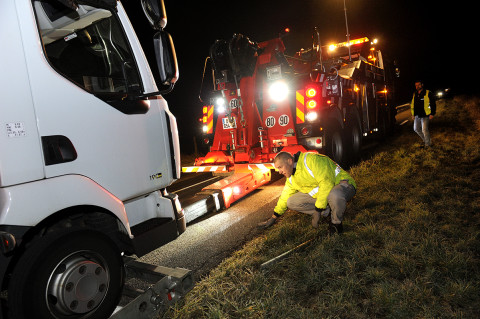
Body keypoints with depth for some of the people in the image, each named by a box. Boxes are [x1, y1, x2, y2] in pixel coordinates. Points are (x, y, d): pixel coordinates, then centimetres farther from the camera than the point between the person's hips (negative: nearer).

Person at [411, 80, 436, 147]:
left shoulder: (428, 93, -5)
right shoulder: (414, 94, 11)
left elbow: (433, 104, -4)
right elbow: (412, 104, 20)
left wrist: (432, 114, -10)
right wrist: (413, 114, 16)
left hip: (425, 115, -6)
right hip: (417, 116, 7)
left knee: (424, 130, -11)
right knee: (416, 129, 13)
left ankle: (428, 144, 3)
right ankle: (425, 139, 33)